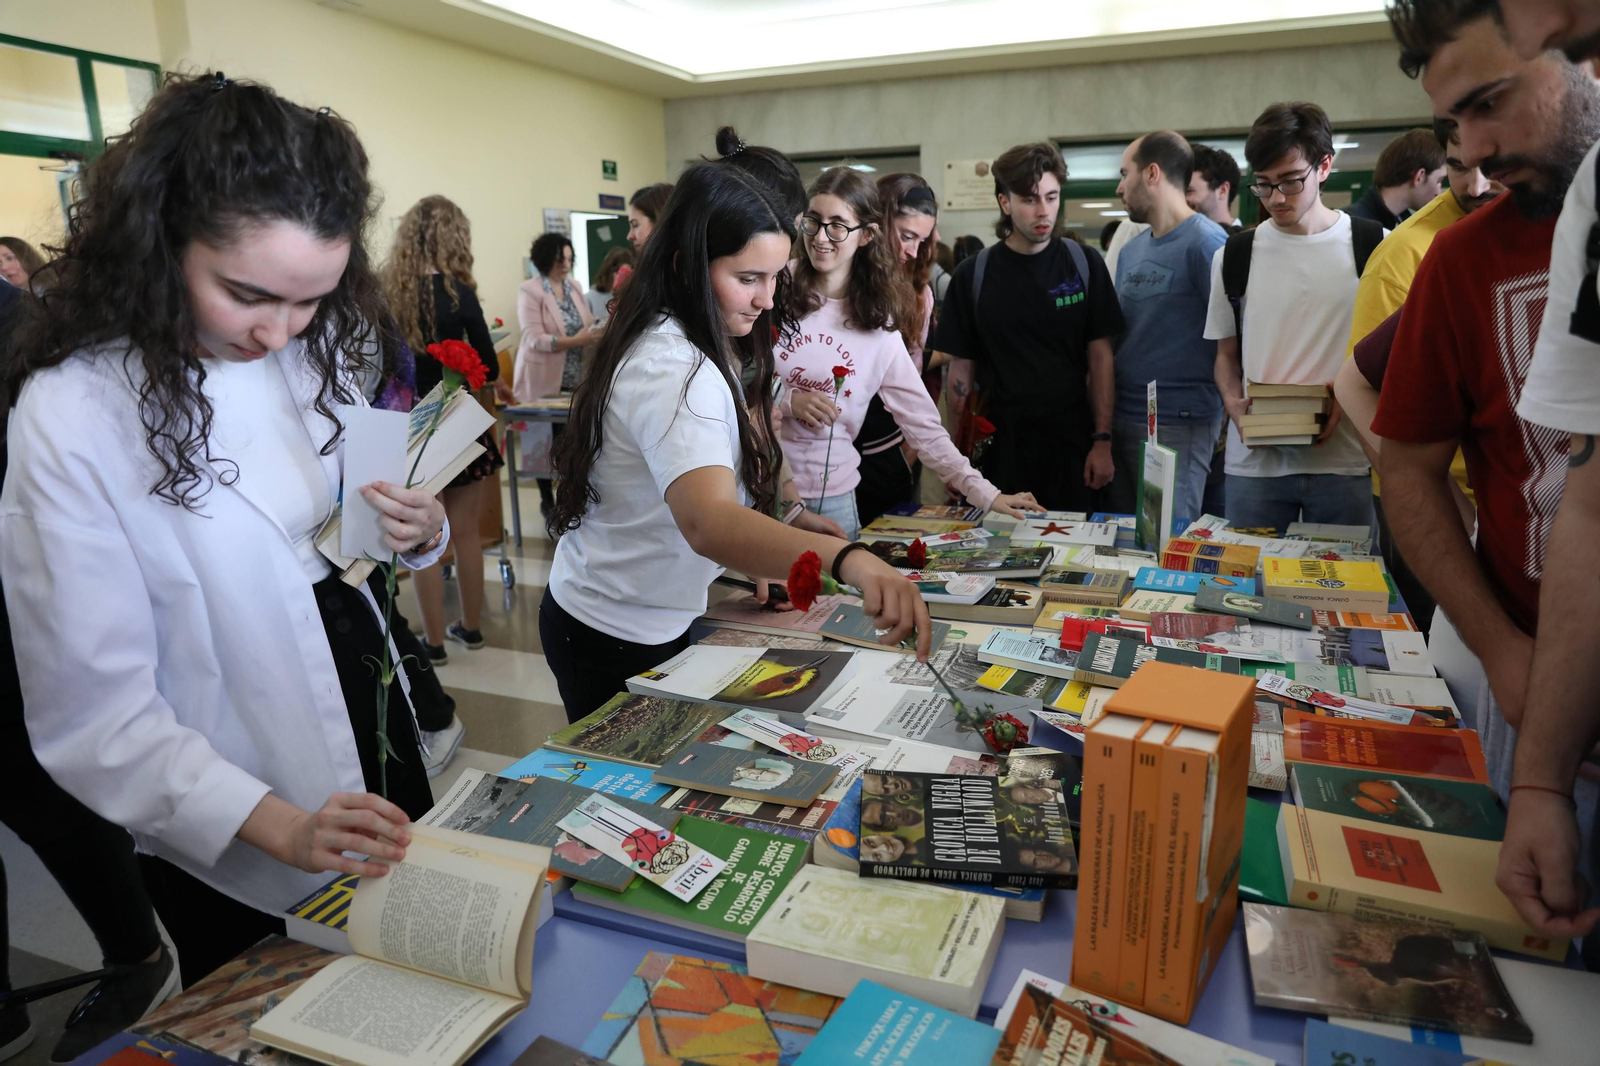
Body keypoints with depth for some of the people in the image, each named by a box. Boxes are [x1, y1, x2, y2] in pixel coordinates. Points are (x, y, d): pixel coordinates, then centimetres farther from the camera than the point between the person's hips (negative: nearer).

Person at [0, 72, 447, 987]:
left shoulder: (318, 352, -4)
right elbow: (97, 711, -21)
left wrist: (420, 532, -13)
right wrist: (286, 829, -32)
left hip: (377, 728, 5)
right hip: (235, 851, -5)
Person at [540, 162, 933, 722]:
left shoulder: (678, 344, 3)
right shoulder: (671, 370, -30)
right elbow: (708, 523, -48)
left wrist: (783, 519, 0)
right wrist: (848, 561, -62)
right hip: (619, 643, -9)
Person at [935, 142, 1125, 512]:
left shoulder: (1084, 265, 1)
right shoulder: (972, 274, 0)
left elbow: (1100, 357, 3)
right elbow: (961, 370, 2)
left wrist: (1103, 440, -4)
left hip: (1072, 441, 1)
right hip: (1002, 443, 0)